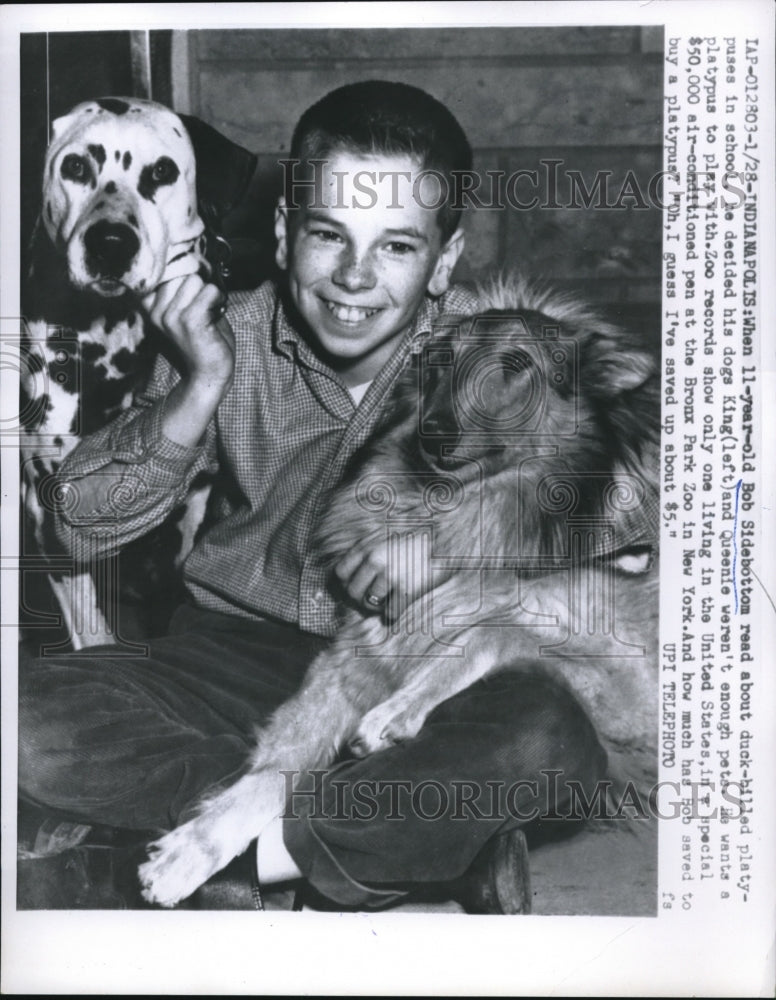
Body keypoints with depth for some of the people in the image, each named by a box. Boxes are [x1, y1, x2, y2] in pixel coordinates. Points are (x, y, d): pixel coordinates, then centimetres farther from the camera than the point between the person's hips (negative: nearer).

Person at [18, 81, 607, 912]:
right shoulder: (229, 341, -7)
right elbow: (82, 524, -9)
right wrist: (199, 389, -23)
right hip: (237, 651, 2)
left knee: (549, 741, -33)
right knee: (31, 725, -25)